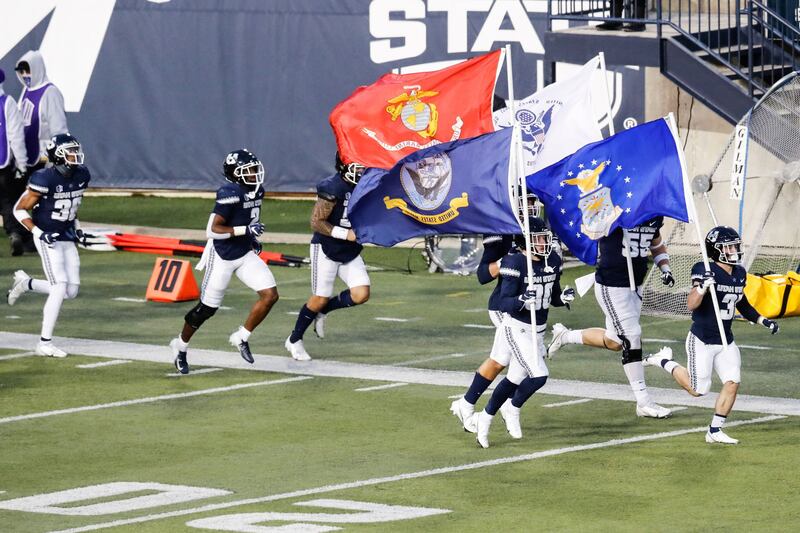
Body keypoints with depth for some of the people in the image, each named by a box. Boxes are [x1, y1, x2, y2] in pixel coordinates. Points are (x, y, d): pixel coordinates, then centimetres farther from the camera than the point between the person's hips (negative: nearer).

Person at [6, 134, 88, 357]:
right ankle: (45, 343, -8)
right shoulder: (45, 179, -20)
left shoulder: (81, 176, 1)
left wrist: (77, 229, 11)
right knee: (60, 288, -16)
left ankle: (26, 283, 27)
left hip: (67, 239, 7)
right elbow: (19, 209, -12)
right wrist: (38, 233, -20)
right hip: (48, 239, -7)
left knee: (71, 291, 4)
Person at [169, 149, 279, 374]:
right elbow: (212, 230, -25)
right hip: (223, 257, -7)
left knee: (270, 295, -7)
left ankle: (241, 337, 9)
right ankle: (180, 345, 28)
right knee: (207, 308, 4)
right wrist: (245, 230, -29)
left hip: (245, 254, 7)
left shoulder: (256, 191, 2)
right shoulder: (230, 194, -24)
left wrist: (253, 239, 9)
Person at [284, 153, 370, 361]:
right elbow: (316, 223, -21)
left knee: (361, 295, -9)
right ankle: (294, 340, 20)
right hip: (326, 249, -6)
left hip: (350, 252, 6)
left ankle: (323, 311, 18)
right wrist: (346, 234, -24)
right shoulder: (333, 188, -20)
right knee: (320, 299, -1)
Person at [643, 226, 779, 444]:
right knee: (698, 390, 0)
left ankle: (715, 431, 4)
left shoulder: (739, 273, 6)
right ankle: (664, 362, 24)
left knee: (733, 383, -7)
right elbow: (691, 305, -24)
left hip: (726, 342, 7)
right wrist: (702, 287, -42)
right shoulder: (705, 271, -17)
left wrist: (763, 321, 16)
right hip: (702, 341, -7)